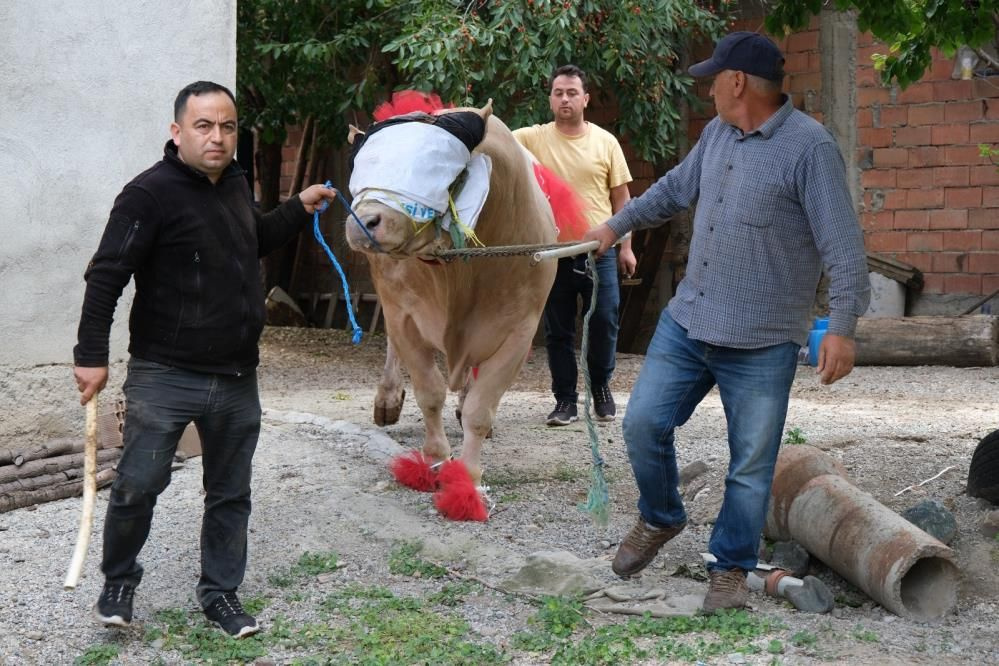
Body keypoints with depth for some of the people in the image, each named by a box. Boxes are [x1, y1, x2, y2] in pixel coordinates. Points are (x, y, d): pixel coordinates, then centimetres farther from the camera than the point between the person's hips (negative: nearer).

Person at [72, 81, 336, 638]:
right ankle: (119, 584, 17)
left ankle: (221, 593, 26)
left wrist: (299, 210, 19)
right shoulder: (151, 193, -15)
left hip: (237, 378, 7)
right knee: (139, 486, -6)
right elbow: (106, 276, -15)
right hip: (165, 377, -7)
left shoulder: (236, 185, 9)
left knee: (231, 493, 12)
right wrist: (91, 355, -18)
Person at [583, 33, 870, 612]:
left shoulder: (809, 146, -14)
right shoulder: (718, 134, 9)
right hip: (687, 323, 6)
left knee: (751, 465, 2)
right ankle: (660, 519, 30)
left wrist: (844, 326, -22)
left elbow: (843, 243, -17)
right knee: (643, 423, 5)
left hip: (762, 344, -6)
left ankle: (731, 569, 18)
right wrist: (617, 225, 35)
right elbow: (675, 189, 27)